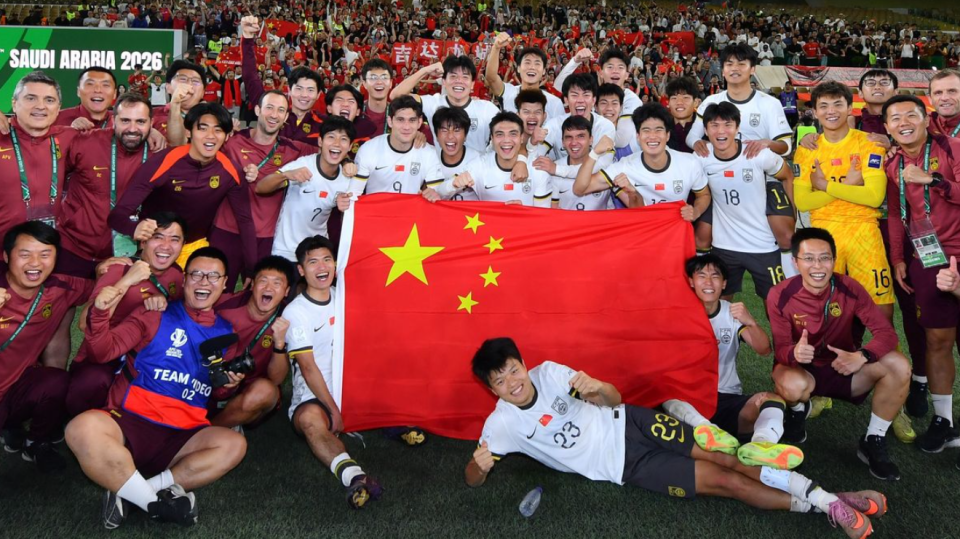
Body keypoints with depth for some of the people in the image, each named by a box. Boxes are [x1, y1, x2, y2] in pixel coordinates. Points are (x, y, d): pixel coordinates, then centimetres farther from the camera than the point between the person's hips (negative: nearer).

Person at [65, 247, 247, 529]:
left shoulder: (225, 331, 16)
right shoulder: (156, 314, 8)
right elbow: (105, 350, 2)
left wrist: (229, 384, 2)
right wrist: (100, 313, -17)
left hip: (185, 434, 3)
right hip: (134, 421, -2)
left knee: (234, 444, -28)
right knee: (83, 428, -35)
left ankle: (130, 493, -22)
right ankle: (157, 503, -22)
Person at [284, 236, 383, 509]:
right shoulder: (295, 312, -4)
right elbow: (309, 368, -10)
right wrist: (333, 410, -15)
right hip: (312, 398, -7)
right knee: (311, 417, -41)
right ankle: (353, 474, -61)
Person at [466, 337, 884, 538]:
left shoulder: (548, 372, -3)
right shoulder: (501, 423, -11)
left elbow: (613, 399, 2)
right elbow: (472, 479, -9)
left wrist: (599, 389, -24)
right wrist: (480, 463, -34)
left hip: (626, 423, 3)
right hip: (624, 466, -3)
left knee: (721, 458, -10)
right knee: (722, 482, -10)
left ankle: (829, 497, -2)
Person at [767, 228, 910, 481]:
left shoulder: (849, 288, -15)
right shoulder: (780, 295, -20)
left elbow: (886, 332, -17)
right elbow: (780, 349, -19)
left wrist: (861, 356, -38)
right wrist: (795, 353, -45)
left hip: (843, 368, 3)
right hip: (802, 371, -2)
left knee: (899, 366, -23)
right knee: (793, 385, -40)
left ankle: (873, 441, -3)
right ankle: (798, 412, 2)